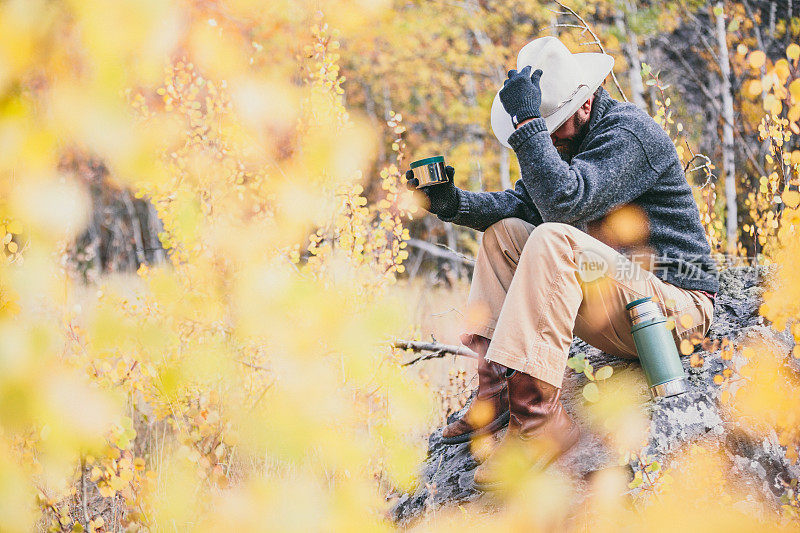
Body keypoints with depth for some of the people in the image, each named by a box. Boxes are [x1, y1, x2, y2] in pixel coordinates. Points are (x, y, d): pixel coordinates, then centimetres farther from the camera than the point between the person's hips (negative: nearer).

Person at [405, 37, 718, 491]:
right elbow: (521, 203, 8)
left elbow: (564, 201, -32)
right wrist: (452, 203, -7)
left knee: (553, 240, -31)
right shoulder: (569, 139, 12)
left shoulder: (630, 133, -17)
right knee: (502, 231, 7)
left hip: (675, 306, -10)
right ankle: (496, 391, -6)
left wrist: (527, 123, -31)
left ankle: (538, 415, -34)